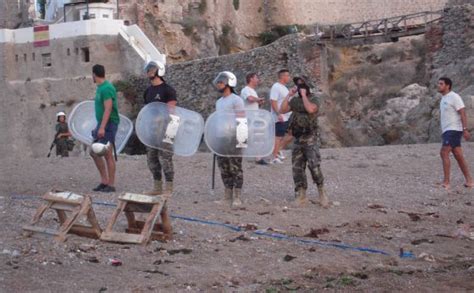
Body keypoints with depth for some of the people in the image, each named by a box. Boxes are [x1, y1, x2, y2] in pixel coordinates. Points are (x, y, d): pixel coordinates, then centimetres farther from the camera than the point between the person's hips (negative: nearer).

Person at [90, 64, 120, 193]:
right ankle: (104, 181, 17)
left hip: (109, 124, -10)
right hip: (101, 124, 10)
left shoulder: (107, 88, -15)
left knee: (107, 154, -6)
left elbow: (108, 109, -22)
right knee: (94, 152, 11)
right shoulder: (100, 88, 15)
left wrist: (102, 127, -27)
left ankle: (111, 185, -1)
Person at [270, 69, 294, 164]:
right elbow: (273, 102, -21)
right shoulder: (276, 87, -14)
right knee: (278, 137, -6)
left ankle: (279, 149, 20)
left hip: (288, 117, 10)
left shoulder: (284, 87, 17)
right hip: (280, 117, -10)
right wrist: (278, 114, -27)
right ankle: (275, 158, 0)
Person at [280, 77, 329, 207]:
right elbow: (282, 110, 2)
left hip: (310, 138, -6)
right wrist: (289, 95, -1)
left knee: (314, 166, -18)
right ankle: (301, 196, 12)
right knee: (297, 168, 5)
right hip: (298, 139, 6)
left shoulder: (313, 100, -5)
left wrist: (304, 95, -16)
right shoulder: (295, 101, 12)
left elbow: (310, 109, -25)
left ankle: (321, 191, -5)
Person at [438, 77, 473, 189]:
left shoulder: (454, 97, -10)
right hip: (447, 131, 9)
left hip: (454, 130, -9)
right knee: (458, 156, 8)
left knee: (444, 153, -15)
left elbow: (463, 113, -15)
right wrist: (443, 132, 21)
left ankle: (446, 182, -16)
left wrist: (465, 129, -22)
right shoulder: (444, 99, 18)